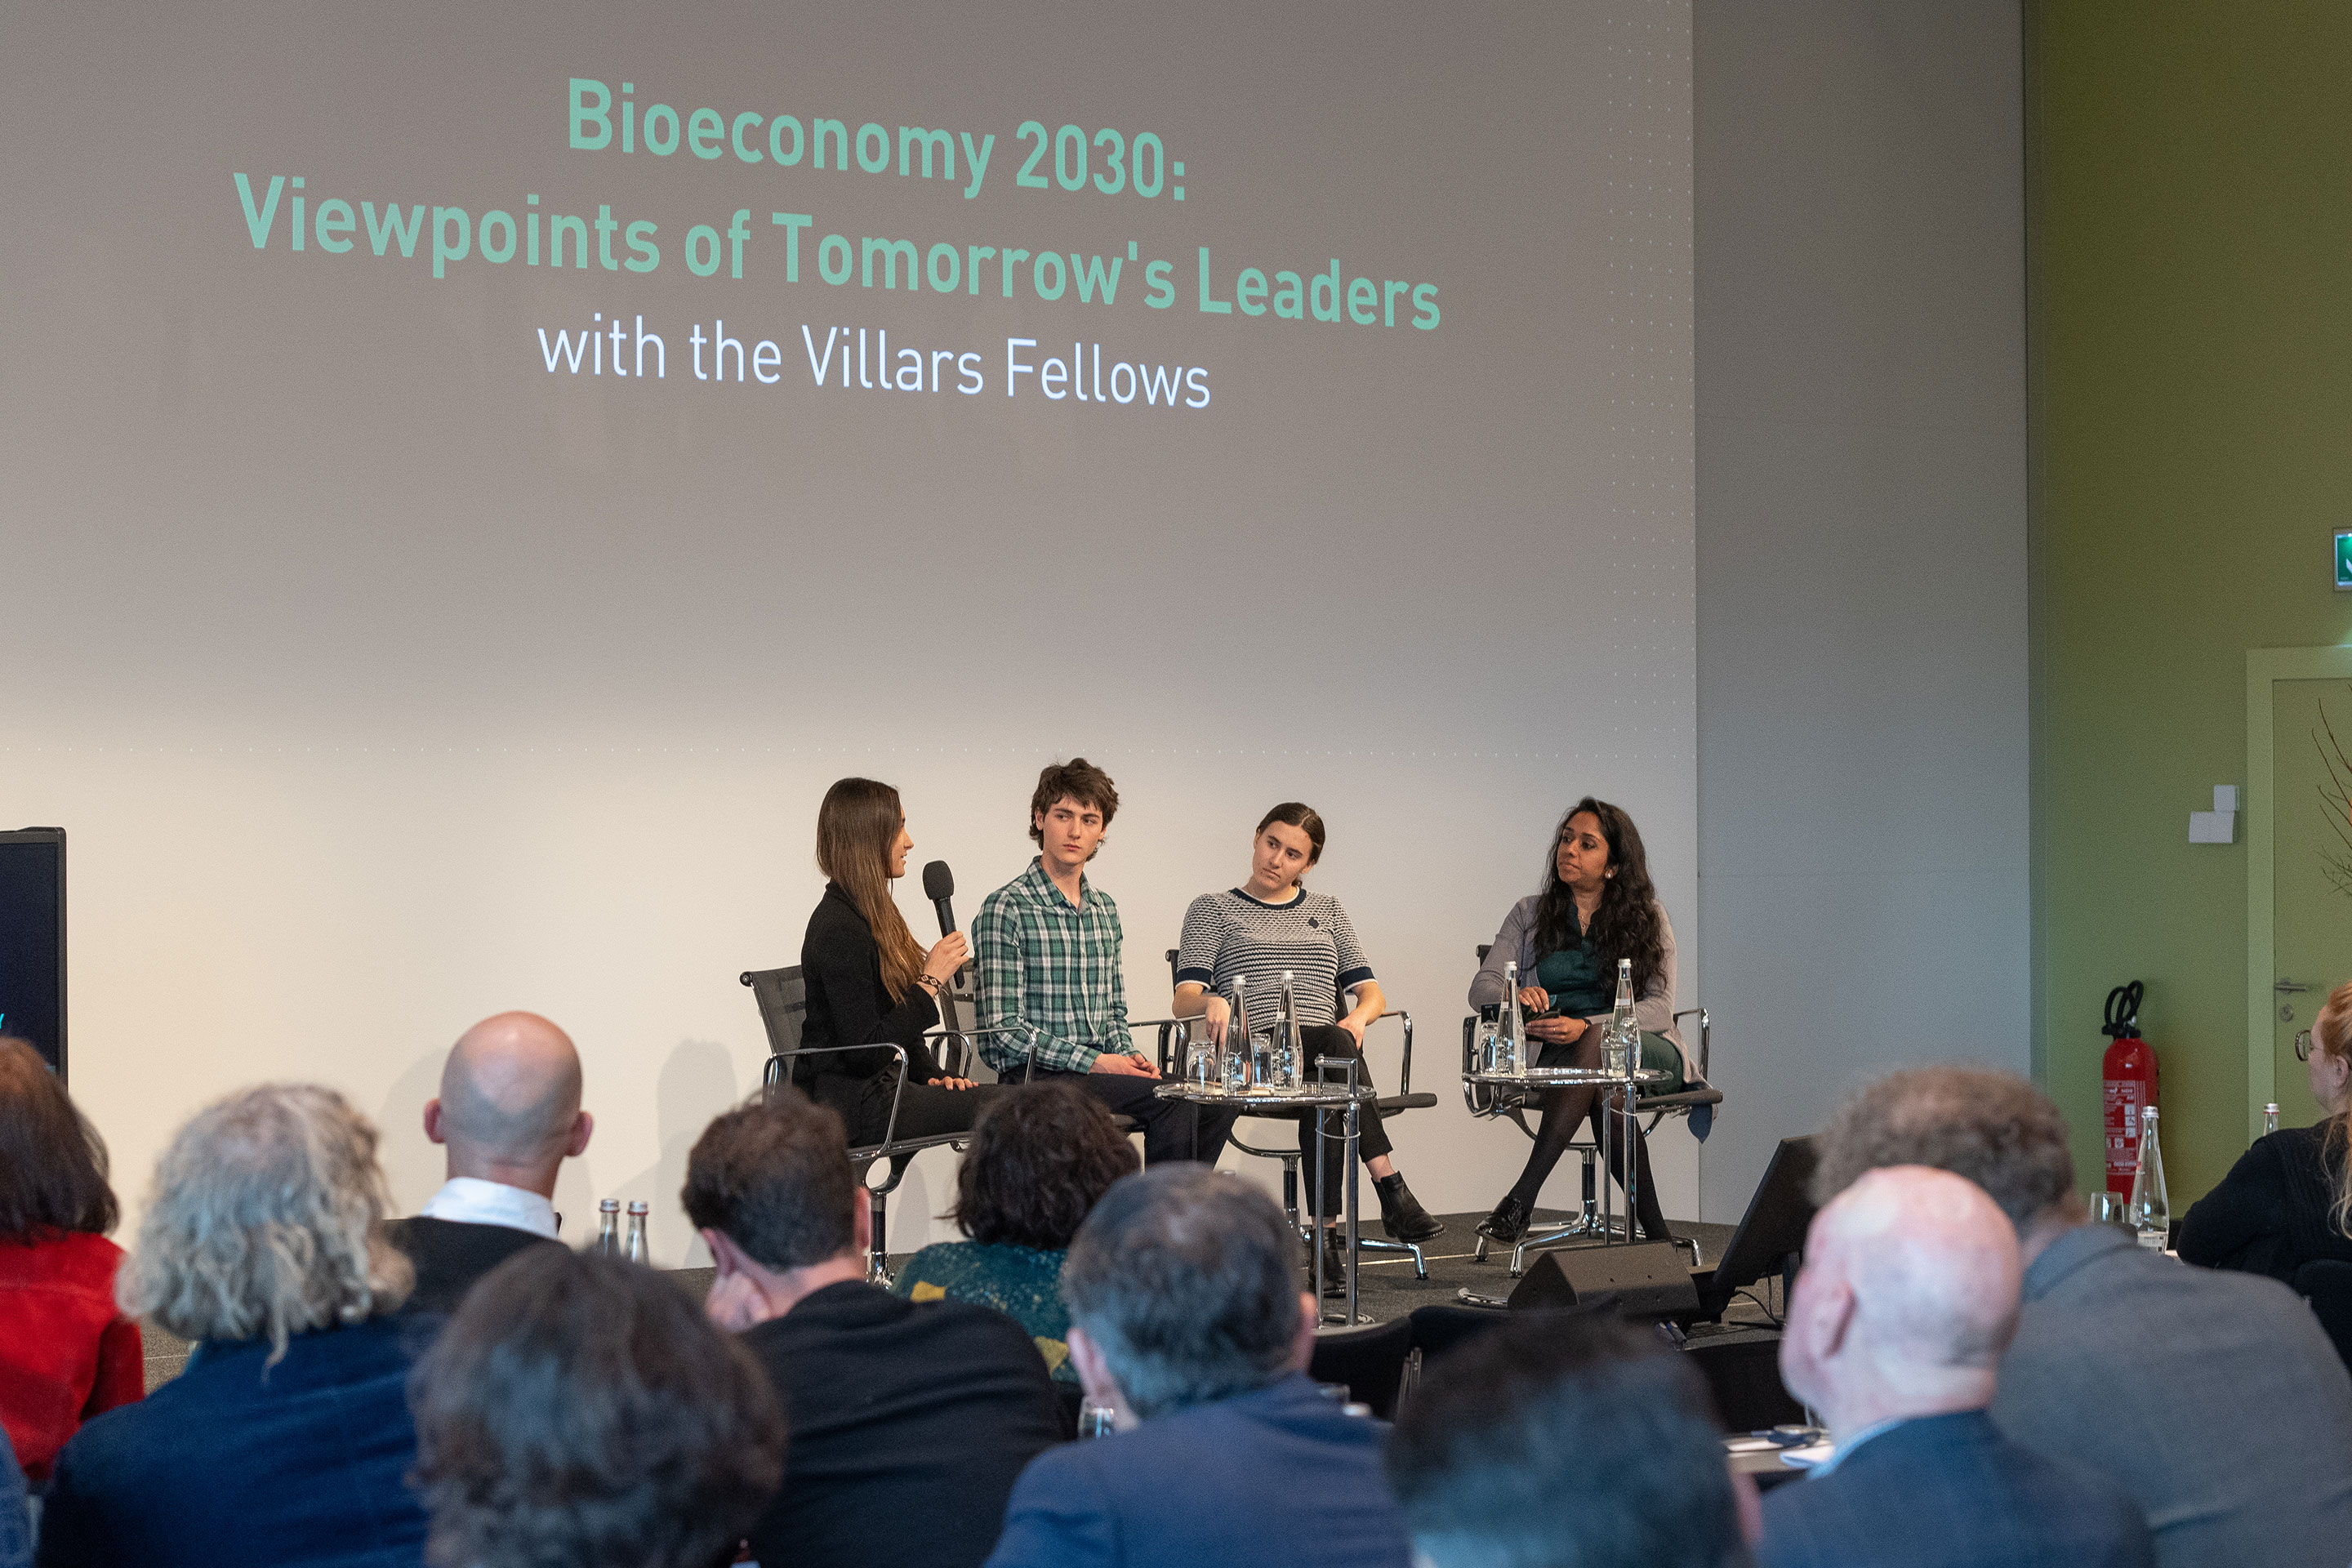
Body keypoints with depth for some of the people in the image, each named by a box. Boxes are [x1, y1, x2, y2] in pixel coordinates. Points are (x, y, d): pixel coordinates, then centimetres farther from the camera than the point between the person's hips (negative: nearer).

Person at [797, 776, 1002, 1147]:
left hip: (878, 1085, 9)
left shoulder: (874, 915, 15)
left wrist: (932, 1074, 4)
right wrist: (931, 982, -15)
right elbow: (865, 1050, -21)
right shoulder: (838, 929, -17)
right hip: (851, 1105, -9)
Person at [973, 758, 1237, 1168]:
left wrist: (1130, 1056, 0)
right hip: (1034, 1076, -7)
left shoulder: (1104, 909, 16)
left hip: (1098, 1068, 7)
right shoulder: (1007, 908, -8)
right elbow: (1004, 1029, -12)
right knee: (1172, 1098, -25)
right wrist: (1093, 1061, -17)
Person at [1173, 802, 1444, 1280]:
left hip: (1323, 1056, 3)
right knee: (1334, 1045, -36)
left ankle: (1326, 1232, -43)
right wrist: (1212, 1002, -23)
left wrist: (1358, 1016, -10)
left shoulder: (1327, 911, 25)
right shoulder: (1212, 909, 15)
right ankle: (1393, 1194, -42)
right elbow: (1184, 1000, 2)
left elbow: (1372, 993, 16)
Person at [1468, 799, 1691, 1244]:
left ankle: (1522, 1197, -44)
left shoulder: (1647, 917, 6)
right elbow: (1481, 988, 2)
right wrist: (1513, 996, -25)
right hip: (1554, 1058, 1)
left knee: (1598, 1042, -38)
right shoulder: (1530, 914, 13)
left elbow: (1659, 1008, -6)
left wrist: (1585, 1027, -25)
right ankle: (1655, 1232, -36)